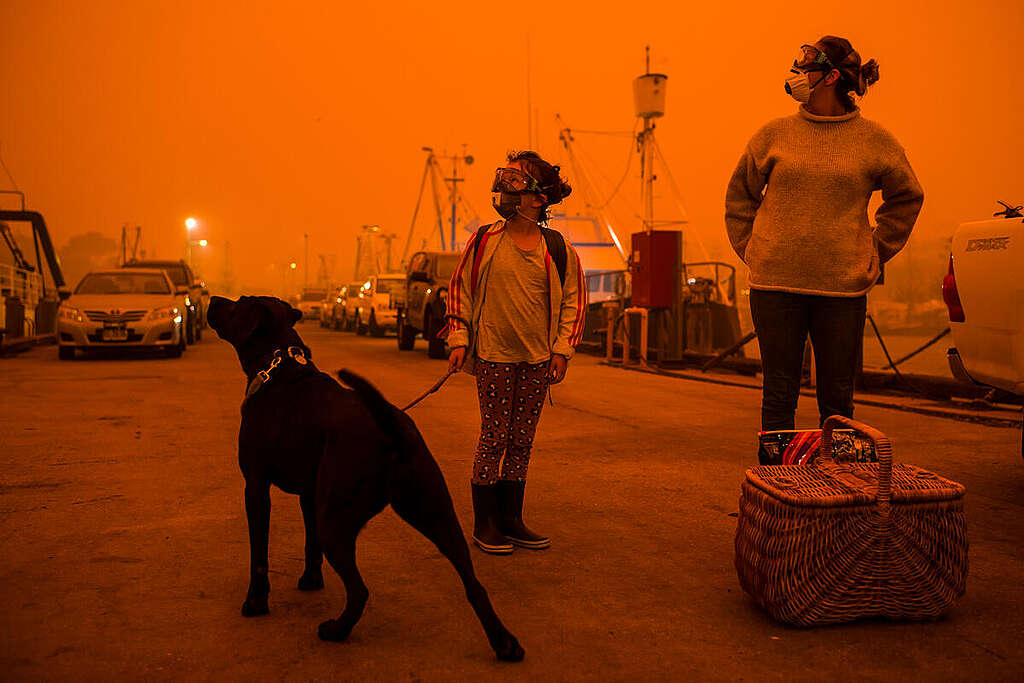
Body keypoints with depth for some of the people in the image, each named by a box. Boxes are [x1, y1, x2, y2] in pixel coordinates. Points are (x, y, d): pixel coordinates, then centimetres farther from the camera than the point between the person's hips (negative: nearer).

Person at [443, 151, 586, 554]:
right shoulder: (484, 241, -1)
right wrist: (459, 339, -2)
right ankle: (484, 523, 11)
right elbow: (460, 289, 6)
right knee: (494, 438, -1)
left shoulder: (557, 248, 2)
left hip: (538, 360, 2)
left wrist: (562, 349, 1)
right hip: (493, 356, -2)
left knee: (521, 440, 9)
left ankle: (511, 520, 21)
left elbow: (573, 299, 8)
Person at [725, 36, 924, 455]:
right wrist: (751, 252, 7)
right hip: (775, 285, 0)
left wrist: (874, 255, 10)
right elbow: (739, 196, 16)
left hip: (843, 286, 0)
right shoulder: (773, 135, 5)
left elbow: (906, 197, 17)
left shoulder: (873, 140, 3)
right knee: (779, 396, 5)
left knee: (837, 400, 6)